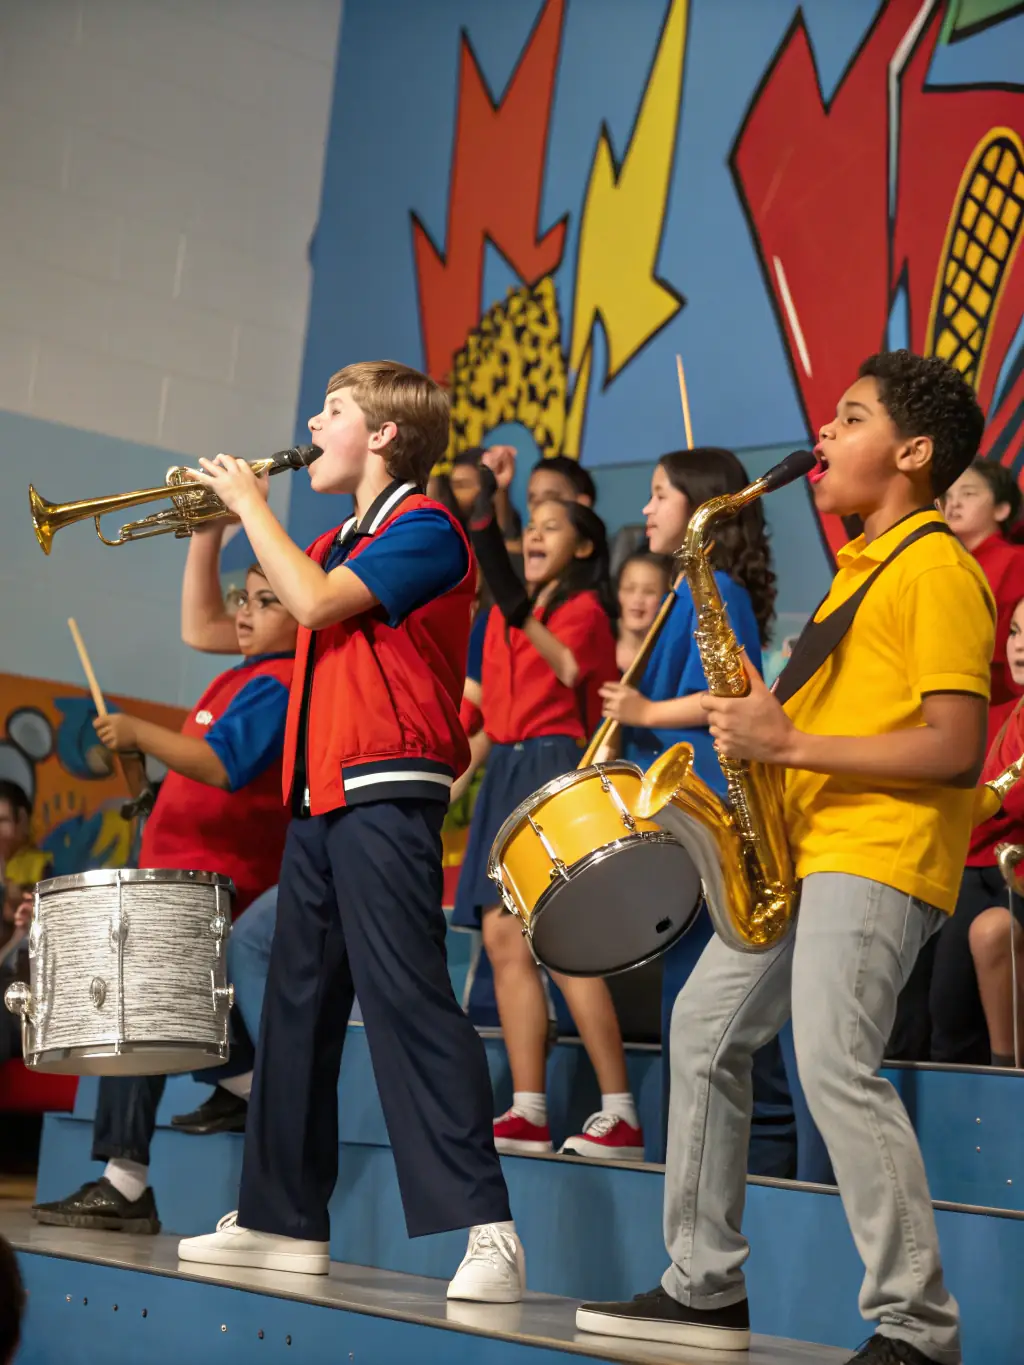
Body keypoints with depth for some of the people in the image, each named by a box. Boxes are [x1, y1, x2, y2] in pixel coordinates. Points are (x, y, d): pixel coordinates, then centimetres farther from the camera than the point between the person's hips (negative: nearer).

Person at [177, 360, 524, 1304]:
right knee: (298, 1006, 12)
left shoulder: (424, 528, -6)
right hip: (321, 799, 10)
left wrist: (251, 502, -7)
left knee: (408, 998, -16)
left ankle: (487, 1232, -18)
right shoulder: (341, 543, 21)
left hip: (386, 794, -10)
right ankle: (283, 1220, 20)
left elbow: (316, 603, -20)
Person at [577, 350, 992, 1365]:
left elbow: (955, 749, -19)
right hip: (806, 844, 10)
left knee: (833, 1066, -19)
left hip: (878, 854, -10)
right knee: (705, 1026, 10)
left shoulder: (938, 569, -10)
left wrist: (791, 744, -19)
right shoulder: (861, 565, 20)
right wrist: (760, 717, 8)